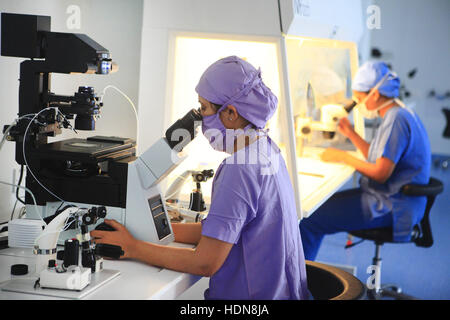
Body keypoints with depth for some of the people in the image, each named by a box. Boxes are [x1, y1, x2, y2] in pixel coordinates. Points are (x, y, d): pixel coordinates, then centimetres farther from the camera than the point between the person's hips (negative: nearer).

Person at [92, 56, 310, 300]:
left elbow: (205, 263, -19)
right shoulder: (267, 151, 9)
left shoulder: (239, 172, -21)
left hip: (253, 296, -9)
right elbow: (220, 230, 14)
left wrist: (132, 249, -11)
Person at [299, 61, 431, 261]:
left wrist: (344, 157, -11)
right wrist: (351, 134, 12)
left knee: (308, 221, -14)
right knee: (320, 204, 16)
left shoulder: (396, 120, -20)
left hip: (390, 208, -11)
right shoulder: (398, 115, 13)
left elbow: (380, 173, -23)